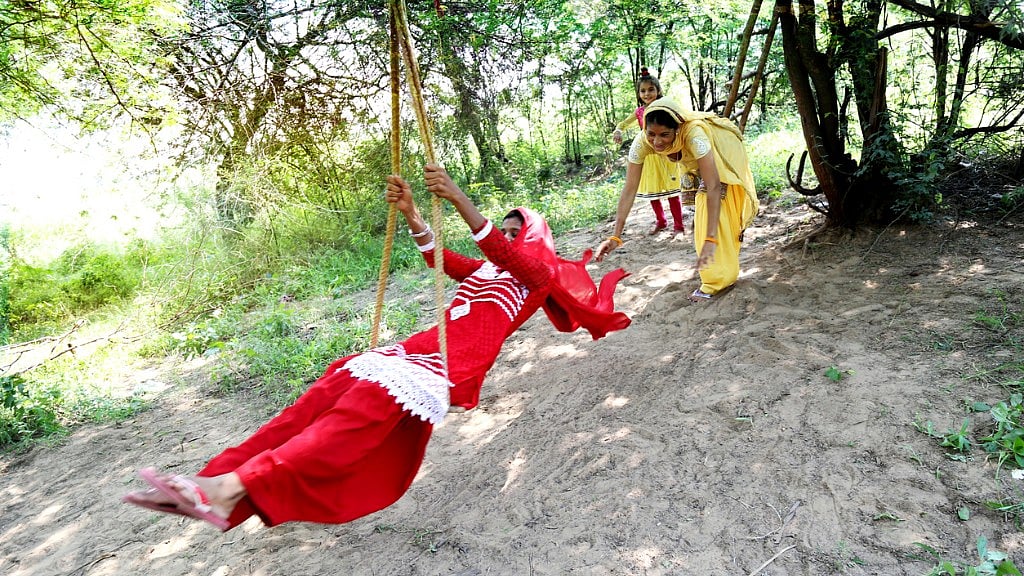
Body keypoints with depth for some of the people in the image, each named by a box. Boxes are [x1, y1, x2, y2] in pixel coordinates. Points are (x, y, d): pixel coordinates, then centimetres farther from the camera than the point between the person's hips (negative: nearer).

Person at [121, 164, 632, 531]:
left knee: (373, 399, -31)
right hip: (422, 347, 8)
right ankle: (213, 481, -21)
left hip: (454, 364, -7)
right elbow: (439, 257, 20)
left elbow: (500, 249, -11)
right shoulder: (485, 270, 33)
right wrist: (410, 213, 4)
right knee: (335, 386, -13)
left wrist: (458, 199, -24)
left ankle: (236, 488, -43)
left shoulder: (539, 272, 10)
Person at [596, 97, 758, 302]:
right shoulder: (642, 142, -34)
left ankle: (718, 279, 7)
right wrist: (615, 236, -38)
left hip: (722, 160, -5)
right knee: (704, 214, 19)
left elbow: (713, 187, -48)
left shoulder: (694, 134, -45)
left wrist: (710, 239, -56)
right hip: (698, 164, 5)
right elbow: (629, 190, -31)